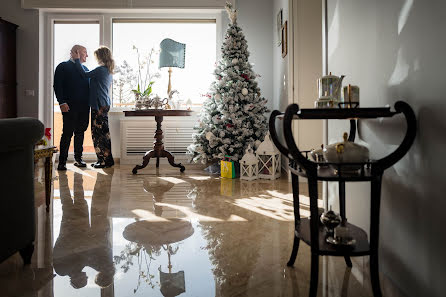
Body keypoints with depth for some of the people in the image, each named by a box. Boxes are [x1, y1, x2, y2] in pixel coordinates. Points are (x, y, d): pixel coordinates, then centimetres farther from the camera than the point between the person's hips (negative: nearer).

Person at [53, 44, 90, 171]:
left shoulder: (85, 69, 21)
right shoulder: (63, 66, 3)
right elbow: (57, 86, -4)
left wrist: (89, 102, 8)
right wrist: (62, 102, -15)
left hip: (84, 107, 5)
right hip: (70, 107, -5)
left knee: (80, 132, 8)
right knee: (67, 133, -6)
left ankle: (78, 159, 17)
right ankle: (62, 161, 0)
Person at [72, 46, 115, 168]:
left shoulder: (101, 69, -11)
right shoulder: (109, 71, 17)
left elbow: (85, 74, -8)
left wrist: (77, 60, 0)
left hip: (99, 105, -9)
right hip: (105, 104, 9)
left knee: (99, 132, -6)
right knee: (103, 132, 12)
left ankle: (106, 160, -2)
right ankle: (106, 159, 17)